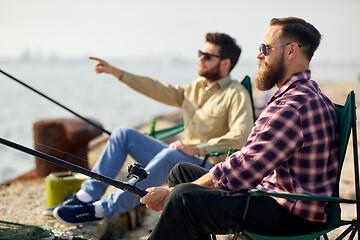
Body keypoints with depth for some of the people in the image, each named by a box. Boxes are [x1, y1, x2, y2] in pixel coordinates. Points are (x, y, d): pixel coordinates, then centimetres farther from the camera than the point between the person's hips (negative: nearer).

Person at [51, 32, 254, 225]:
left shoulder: (237, 94, -9)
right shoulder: (194, 88, 16)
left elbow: (241, 137, -22)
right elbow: (157, 89, 13)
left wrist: (197, 149, -27)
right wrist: (116, 72, 9)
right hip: (178, 160, 8)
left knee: (170, 155, -39)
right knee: (124, 134, 1)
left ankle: (103, 209, -32)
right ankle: (87, 196, -6)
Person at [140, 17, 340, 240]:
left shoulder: (293, 106, -22)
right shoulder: (308, 94, 15)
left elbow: (242, 172, -25)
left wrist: (168, 194, -16)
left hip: (292, 214, -11)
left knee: (185, 197, -26)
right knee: (182, 171, 12)